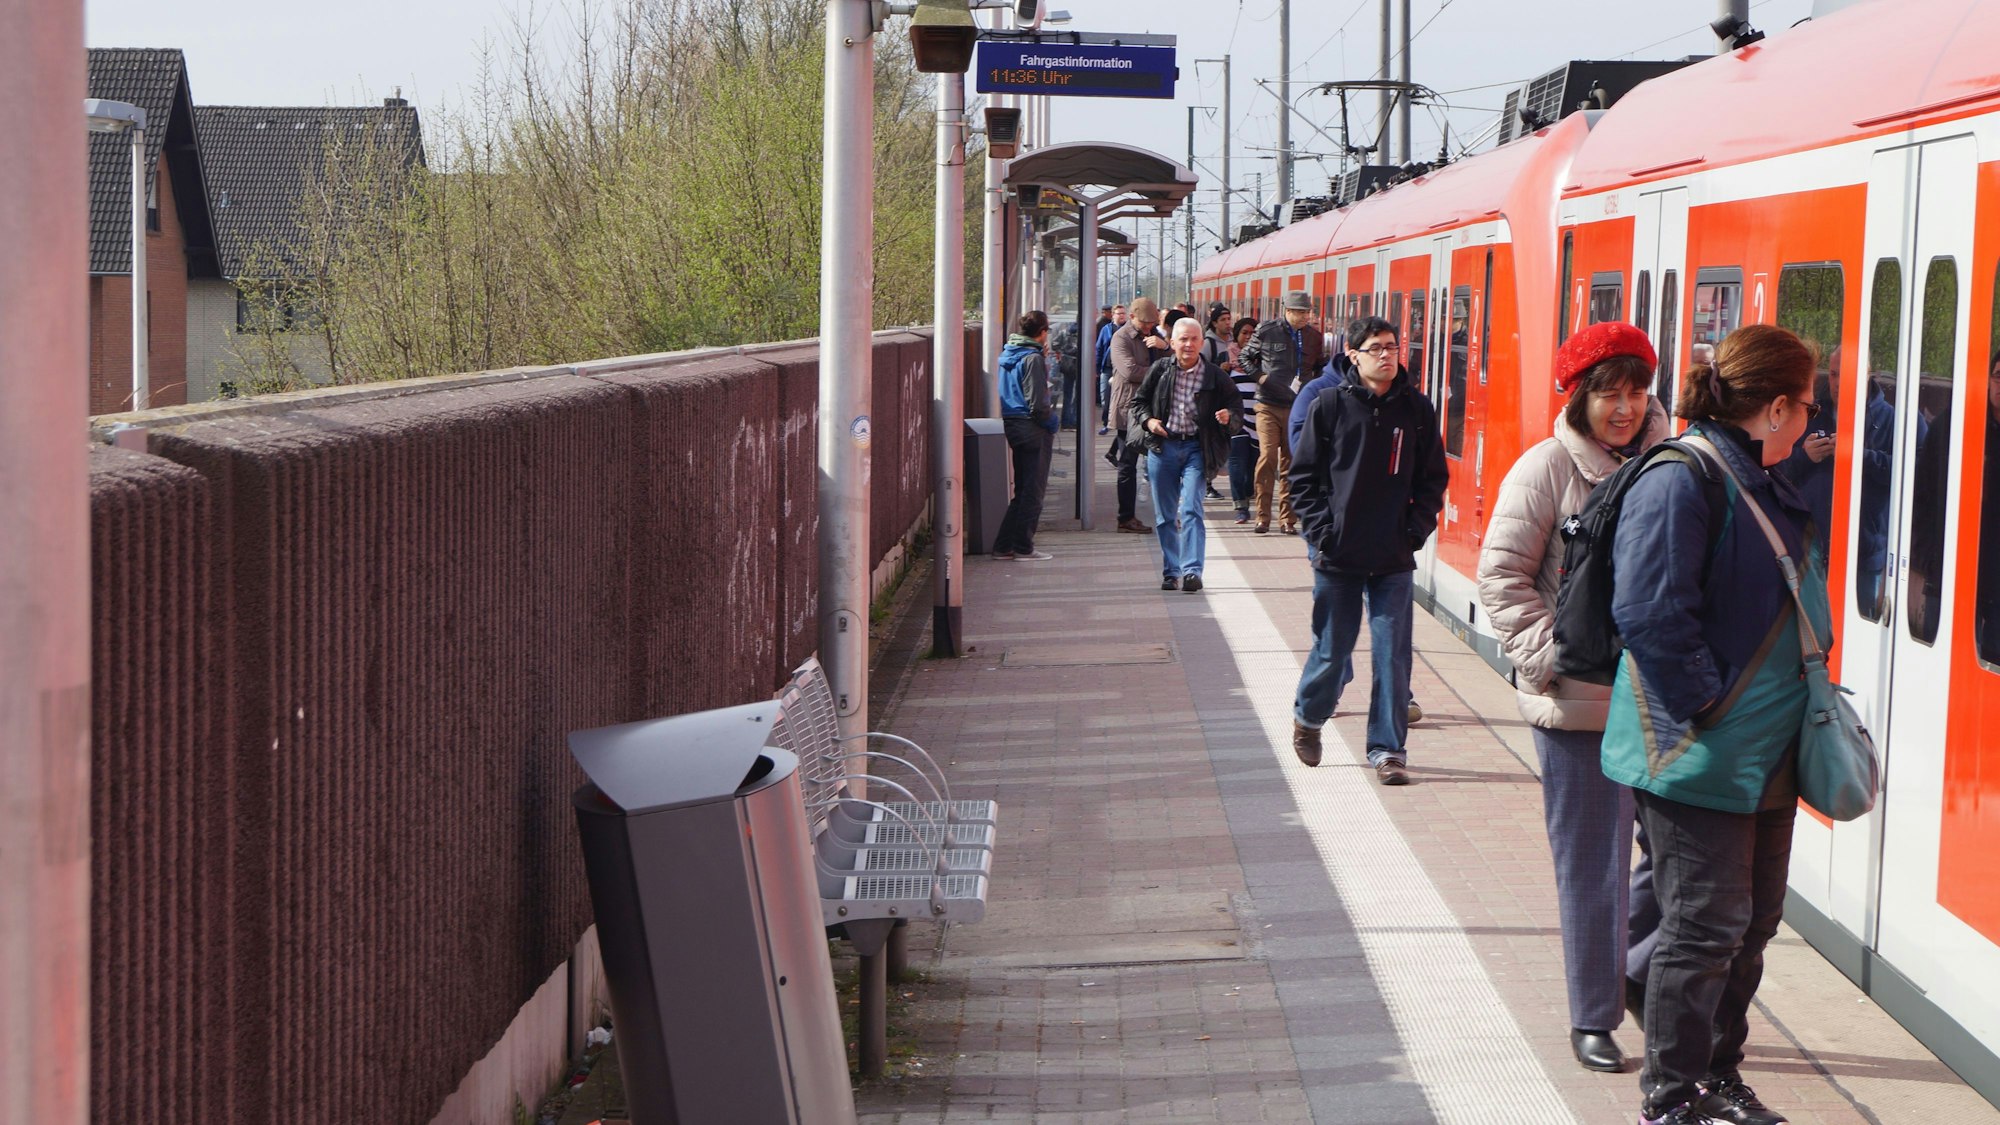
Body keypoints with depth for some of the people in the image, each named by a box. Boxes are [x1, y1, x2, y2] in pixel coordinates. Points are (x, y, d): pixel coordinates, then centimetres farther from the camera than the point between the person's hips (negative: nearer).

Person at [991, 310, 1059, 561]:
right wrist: (1051, 421, -3)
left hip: (1012, 426, 8)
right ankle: (1023, 547, 4)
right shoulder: (1033, 359, -17)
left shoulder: (1007, 354, 9)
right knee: (1032, 491, 0)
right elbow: (1037, 402, -20)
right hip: (1034, 430, -8)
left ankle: (1004, 545, 14)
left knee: (1020, 489, 15)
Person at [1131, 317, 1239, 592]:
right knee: (1165, 515, 8)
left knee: (1191, 510, -14)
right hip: (1162, 447, 2)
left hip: (1195, 448, -2)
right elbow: (1138, 401, 12)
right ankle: (1170, 571, 19)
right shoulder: (1160, 370, 1)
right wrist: (1147, 420, -8)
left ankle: (1192, 571, -17)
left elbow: (1237, 409, 6)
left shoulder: (1214, 376, -1)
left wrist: (1229, 417, -16)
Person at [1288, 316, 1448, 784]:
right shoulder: (1330, 406, -2)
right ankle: (1309, 717, 36)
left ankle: (1388, 749, 7)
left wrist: (1417, 528, -2)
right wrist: (1322, 529, -7)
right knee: (1332, 646, 8)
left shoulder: (1417, 409, 3)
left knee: (1392, 653, -2)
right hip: (1339, 554, -1)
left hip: (1394, 557, 1)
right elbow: (1303, 475, 2)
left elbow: (1434, 478, 10)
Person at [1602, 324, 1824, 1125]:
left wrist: (1794, 699, 13)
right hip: (1697, 753, -9)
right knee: (1706, 924, -2)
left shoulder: (1762, 483, 12)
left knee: (1753, 918, 15)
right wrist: (1709, 708, -18)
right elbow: (1650, 615, -23)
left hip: (1763, 751, 9)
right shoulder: (1682, 481, -18)